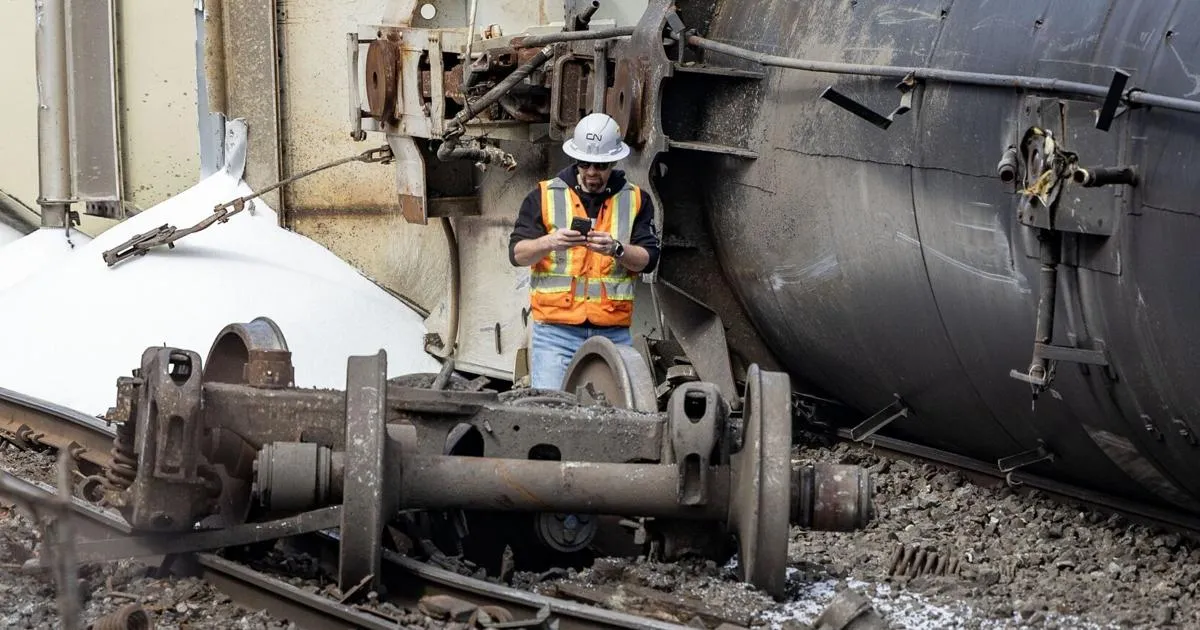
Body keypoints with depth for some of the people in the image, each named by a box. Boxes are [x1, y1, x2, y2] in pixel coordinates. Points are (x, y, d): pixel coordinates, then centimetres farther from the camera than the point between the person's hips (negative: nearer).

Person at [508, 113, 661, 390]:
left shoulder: (635, 200, 10)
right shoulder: (545, 196, 7)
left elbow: (648, 259, 3)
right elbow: (517, 254, 2)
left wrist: (616, 249, -16)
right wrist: (549, 242, -18)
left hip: (614, 333, 1)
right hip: (555, 331, -1)